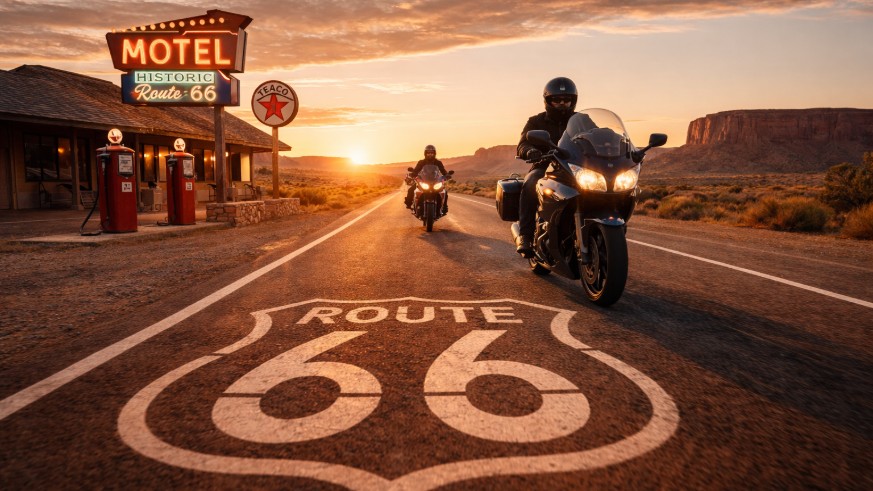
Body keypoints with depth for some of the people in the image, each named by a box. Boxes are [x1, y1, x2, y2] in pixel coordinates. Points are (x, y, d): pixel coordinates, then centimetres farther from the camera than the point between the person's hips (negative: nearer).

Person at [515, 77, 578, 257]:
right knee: (530, 185, -36)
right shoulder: (536, 122, 11)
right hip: (544, 168, -2)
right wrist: (530, 151, -31)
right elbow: (522, 145, -5)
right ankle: (525, 235, -35)